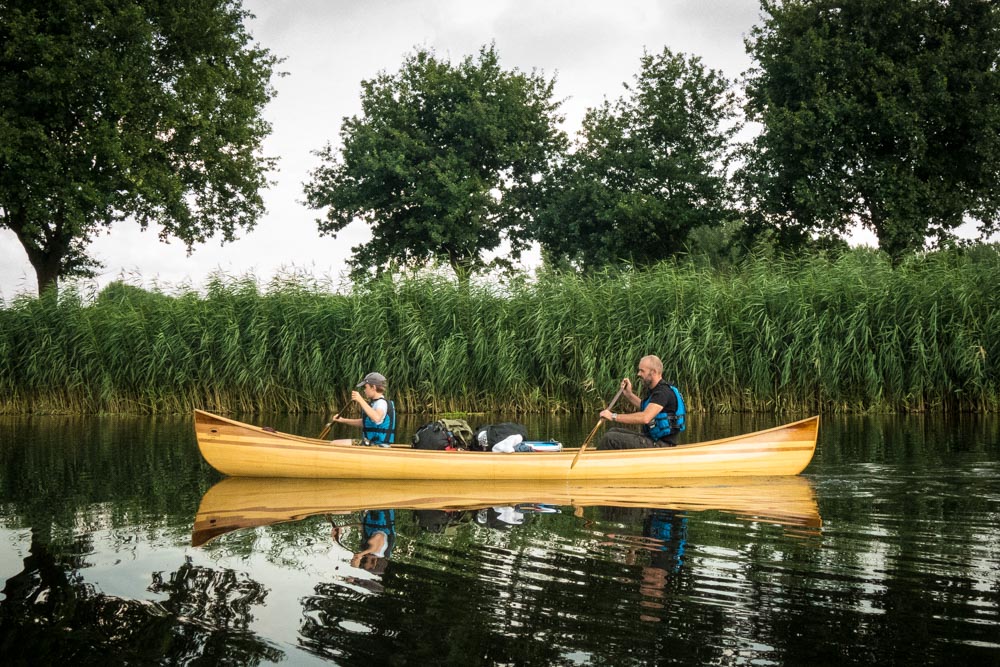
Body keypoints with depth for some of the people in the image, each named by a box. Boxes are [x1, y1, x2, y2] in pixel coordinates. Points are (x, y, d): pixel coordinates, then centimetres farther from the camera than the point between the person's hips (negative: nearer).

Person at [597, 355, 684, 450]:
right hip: (653, 438, 10)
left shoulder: (663, 392, -19)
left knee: (610, 438, -17)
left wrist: (614, 416, -28)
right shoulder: (654, 390, 13)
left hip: (661, 445, -10)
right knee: (613, 432, 13)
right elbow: (646, 409, 32)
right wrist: (629, 394, 17)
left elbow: (645, 418, -33)